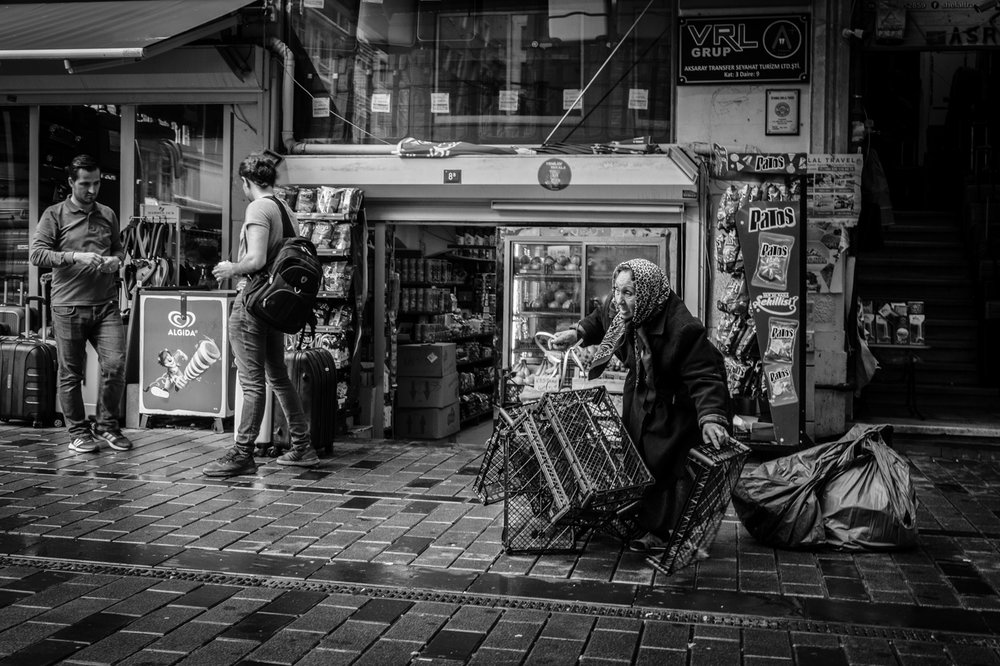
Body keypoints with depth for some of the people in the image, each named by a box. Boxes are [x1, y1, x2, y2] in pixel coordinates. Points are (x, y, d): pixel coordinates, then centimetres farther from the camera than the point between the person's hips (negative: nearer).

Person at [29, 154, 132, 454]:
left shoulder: (107, 214, 13)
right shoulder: (55, 215, 2)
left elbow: (119, 248, 24)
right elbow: (36, 254, -6)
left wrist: (116, 260, 1)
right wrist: (75, 256, -18)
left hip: (106, 304, 3)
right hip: (68, 306, -3)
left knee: (115, 366, -5)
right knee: (71, 373, 5)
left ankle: (105, 425, 13)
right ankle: (78, 431, 19)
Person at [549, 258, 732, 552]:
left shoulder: (681, 328, -36)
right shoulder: (617, 309, -17)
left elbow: (706, 377, -37)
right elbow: (599, 319, 10)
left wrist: (711, 417, -51)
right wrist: (577, 333, -7)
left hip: (674, 404, -7)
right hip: (639, 394, 7)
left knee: (662, 464, -10)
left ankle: (658, 531, 5)